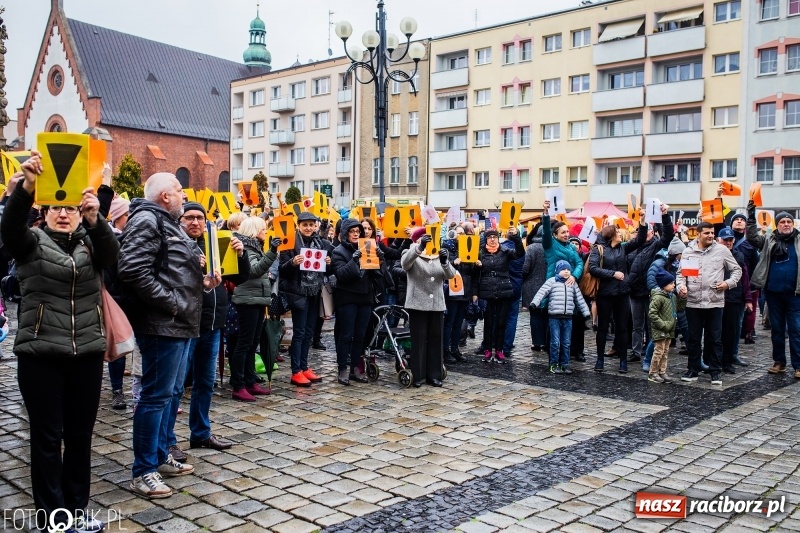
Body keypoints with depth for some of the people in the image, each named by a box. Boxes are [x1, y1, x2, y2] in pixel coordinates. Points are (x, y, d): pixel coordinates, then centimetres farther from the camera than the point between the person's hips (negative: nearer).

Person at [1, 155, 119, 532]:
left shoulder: (90, 243, 10)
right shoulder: (32, 242, 4)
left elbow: (111, 254, -12)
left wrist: (96, 219, -32)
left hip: (87, 353, 3)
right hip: (40, 354, -2)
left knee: (80, 435, 10)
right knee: (47, 437, 3)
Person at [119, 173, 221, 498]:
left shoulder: (169, 224, 21)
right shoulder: (146, 221, -12)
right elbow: (133, 271, -24)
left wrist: (203, 282, 9)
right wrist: (171, 303, -20)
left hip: (180, 324, 11)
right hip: (162, 325, -11)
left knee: (172, 392, 17)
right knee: (156, 395, -5)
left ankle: (160, 457, 29)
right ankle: (144, 471, 4)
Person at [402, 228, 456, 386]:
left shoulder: (439, 257, 13)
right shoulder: (412, 256, 3)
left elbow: (450, 275, -1)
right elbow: (404, 262, -23)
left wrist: (444, 261, -22)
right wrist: (420, 247, -37)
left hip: (437, 305, 4)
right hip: (418, 305, -4)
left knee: (436, 340, 6)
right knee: (418, 340, -2)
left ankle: (434, 375, 13)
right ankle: (417, 375, 5)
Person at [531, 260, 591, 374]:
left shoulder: (573, 284, 13)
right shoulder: (551, 281, 1)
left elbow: (579, 299, 18)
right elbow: (542, 292, -10)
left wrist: (586, 312, 18)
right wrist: (534, 302, -25)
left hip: (568, 318, 4)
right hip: (555, 317, -4)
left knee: (566, 343, 7)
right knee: (555, 342, -3)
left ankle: (565, 364, 17)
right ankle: (554, 364, 8)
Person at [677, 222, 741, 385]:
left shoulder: (722, 250, 1)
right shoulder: (688, 251, 4)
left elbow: (737, 270, 9)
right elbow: (681, 273, 11)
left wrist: (729, 283, -6)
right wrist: (681, 286, -7)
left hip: (714, 302, -1)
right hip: (693, 302, 1)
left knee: (715, 339, 5)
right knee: (693, 338, 10)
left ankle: (715, 371, 15)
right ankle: (693, 370, 20)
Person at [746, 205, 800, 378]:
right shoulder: (769, 241, 7)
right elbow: (752, 238, -3)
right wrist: (751, 217, -9)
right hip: (773, 292, 2)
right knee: (777, 329, 10)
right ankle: (779, 362, 19)